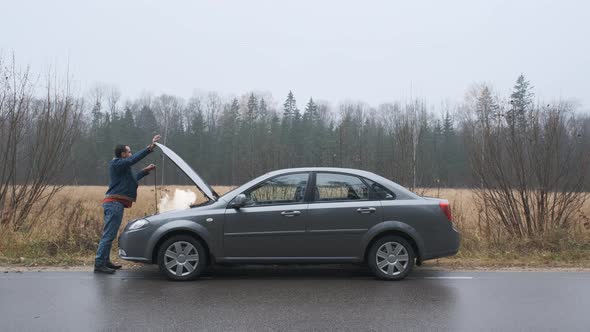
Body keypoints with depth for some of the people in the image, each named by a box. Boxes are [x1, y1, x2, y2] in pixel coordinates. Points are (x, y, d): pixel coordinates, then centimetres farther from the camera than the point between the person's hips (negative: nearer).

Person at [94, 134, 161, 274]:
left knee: (108, 234, 15)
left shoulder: (120, 166, 23)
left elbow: (132, 178, 33)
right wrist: (150, 147, -28)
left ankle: (105, 261, 24)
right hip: (115, 203, -11)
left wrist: (145, 171, 32)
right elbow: (134, 159, -24)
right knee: (109, 234, -10)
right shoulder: (117, 164, -9)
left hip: (114, 204, 11)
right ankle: (99, 264, -9)